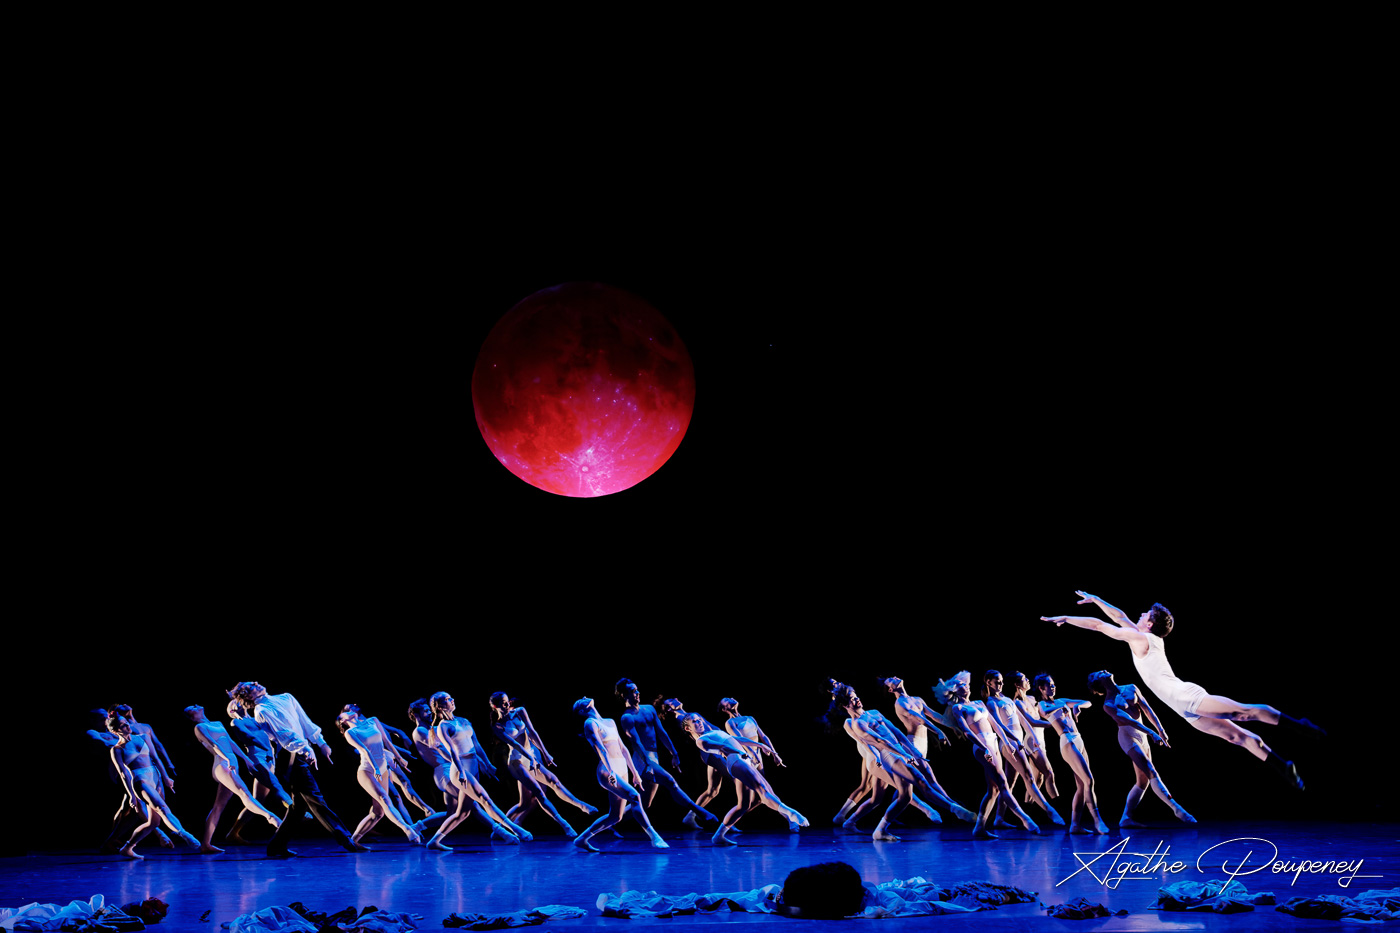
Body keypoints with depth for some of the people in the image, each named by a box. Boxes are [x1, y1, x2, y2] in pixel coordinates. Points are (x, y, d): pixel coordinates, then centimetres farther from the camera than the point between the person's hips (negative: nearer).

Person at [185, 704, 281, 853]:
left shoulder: (218, 724, 24)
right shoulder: (199, 727, 0)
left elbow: (230, 743, 25)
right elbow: (212, 744, -14)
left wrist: (246, 759, 20)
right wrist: (227, 759, -27)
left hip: (231, 765, 9)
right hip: (222, 765, -9)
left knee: (218, 807, 7)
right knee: (245, 794, -19)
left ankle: (206, 844, 8)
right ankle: (271, 817, -30)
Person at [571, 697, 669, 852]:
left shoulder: (610, 722, 21)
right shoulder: (590, 723, -3)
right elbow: (600, 747, -17)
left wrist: (635, 772, 22)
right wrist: (610, 770, -29)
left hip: (622, 770, 8)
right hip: (608, 771, -8)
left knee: (614, 816, 6)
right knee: (634, 797, -24)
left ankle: (582, 839, 17)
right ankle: (654, 838, -28)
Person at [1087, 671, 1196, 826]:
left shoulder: (1131, 688, 13)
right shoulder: (1108, 704, -5)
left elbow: (1147, 710, 10)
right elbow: (1128, 720, -17)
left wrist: (1160, 730, 1)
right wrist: (1151, 732, -28)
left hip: (1141, 737, 7)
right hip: (1128, 736, -7)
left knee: (1143, 781, 6)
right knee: (1152, 772, -18)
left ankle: (1126, 818, 10)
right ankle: (1177, 809, -26)